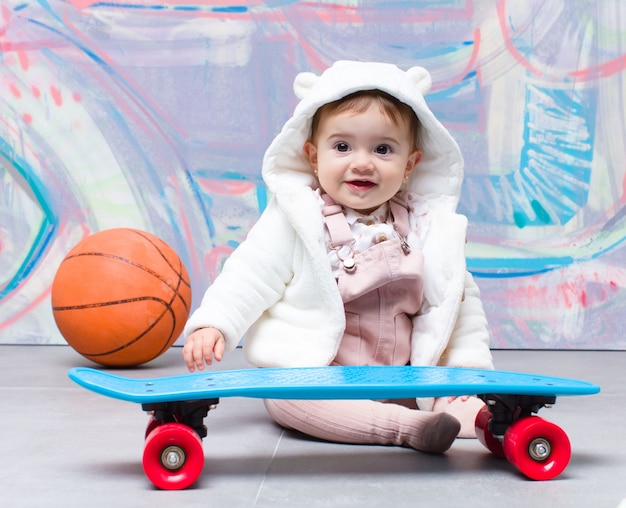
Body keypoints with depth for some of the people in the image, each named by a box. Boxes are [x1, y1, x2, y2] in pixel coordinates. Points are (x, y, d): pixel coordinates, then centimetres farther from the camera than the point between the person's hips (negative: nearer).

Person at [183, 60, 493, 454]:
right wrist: (213, 325, -20)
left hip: (400, 381, 5)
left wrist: (471, 362, 4)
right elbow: (248, 278, -6)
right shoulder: (294, 220, -4)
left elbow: (459, 299, 13)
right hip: (309, 372, -4)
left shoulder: (429, 229, 6)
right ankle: (407, 426, -38)